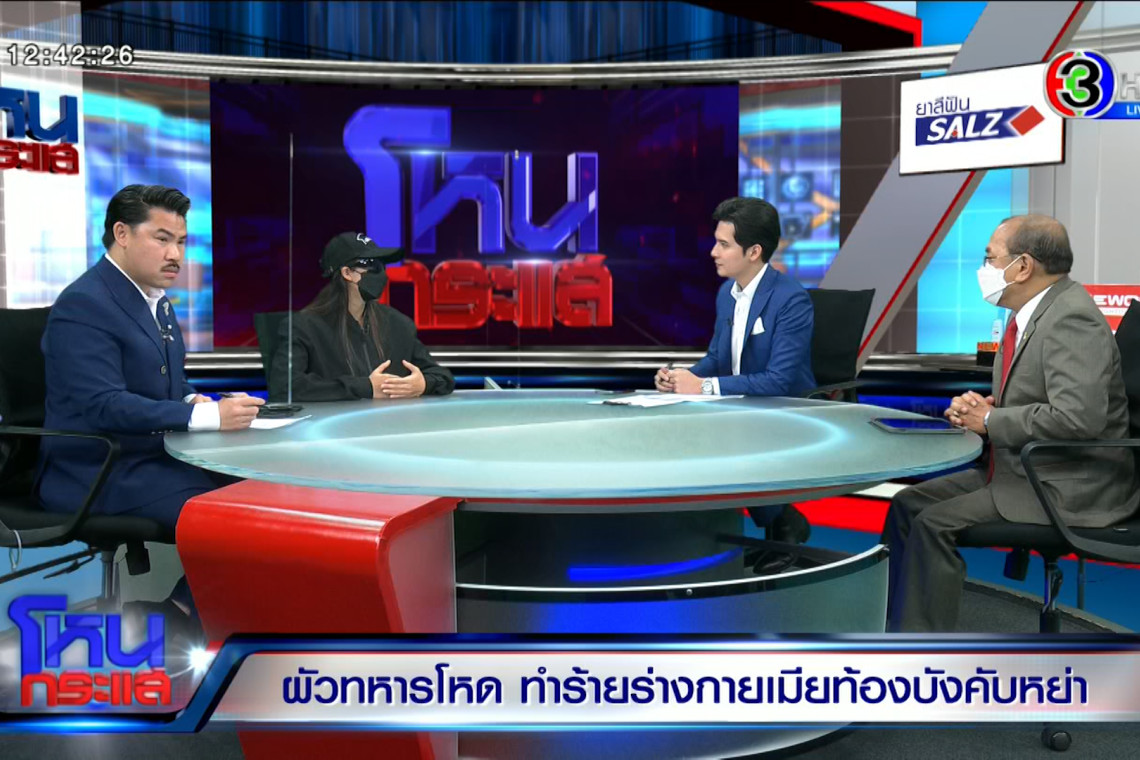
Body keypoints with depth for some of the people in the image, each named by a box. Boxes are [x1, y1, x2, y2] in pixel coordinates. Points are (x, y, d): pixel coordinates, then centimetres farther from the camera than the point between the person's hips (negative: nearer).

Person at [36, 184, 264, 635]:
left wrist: (195, 403, -3)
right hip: (99, 472, -8)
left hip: (155, 457, 9)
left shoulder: (156, 301, 13)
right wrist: (209, 416, -29)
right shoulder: (83, 305, -14)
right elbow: (104, 406, -24)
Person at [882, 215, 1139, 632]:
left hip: (1070, 487, -10)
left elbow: (1077, 415, -32)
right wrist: (978, 408, -1)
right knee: (907, 504, 3)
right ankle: (898, 628, 9)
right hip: (1020, 469, 10)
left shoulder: (1071, 319, -20)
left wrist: (990, 420, -19)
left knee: (934, 523, -21)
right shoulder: (1029, 314, 10)